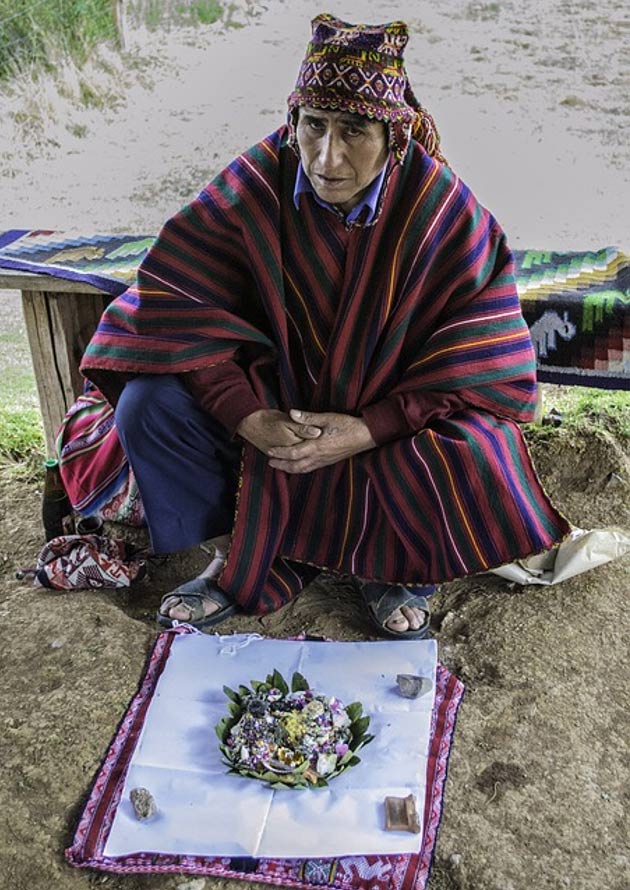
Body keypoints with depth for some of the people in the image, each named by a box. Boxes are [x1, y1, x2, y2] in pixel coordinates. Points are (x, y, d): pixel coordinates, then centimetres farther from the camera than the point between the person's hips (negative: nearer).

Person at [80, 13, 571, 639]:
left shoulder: (444, 211, -17)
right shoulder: (253, 187, -15)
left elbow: (480, 363, -17)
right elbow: (181, 304, -15)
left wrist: (365, 431, -27)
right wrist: (248, 416, -26)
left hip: (391, 420, -1)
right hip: (274, 402, 2)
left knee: (479, 467, -30)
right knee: (148, 408, -19)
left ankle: (392, 565, 5)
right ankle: (238, 555, 3)